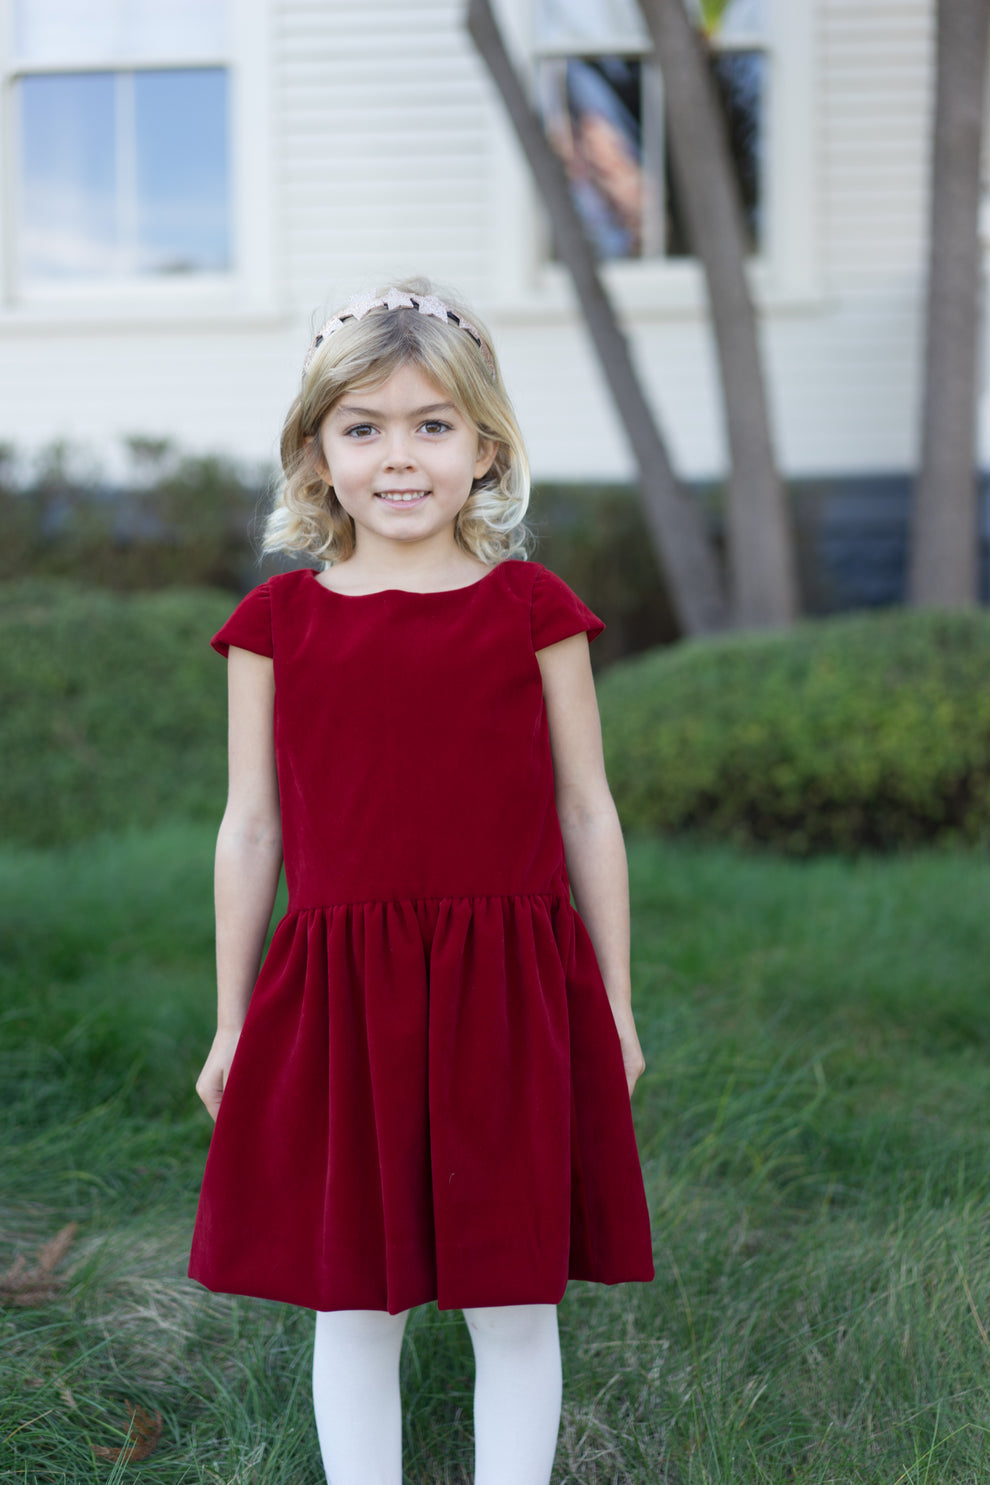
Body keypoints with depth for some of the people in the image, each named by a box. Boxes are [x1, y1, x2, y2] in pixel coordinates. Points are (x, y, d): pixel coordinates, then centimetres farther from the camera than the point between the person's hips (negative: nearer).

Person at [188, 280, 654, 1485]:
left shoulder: (533, 609, 0)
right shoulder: (277, 621, 2)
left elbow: (586, 812, 5)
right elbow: (251, 827, 7)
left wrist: (613, 1002, 7)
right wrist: (232, 1023, 9)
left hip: (509, 990, 0)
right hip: (337, 997, 1)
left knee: (514, 1304, 9)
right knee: (352, 1305, 11)